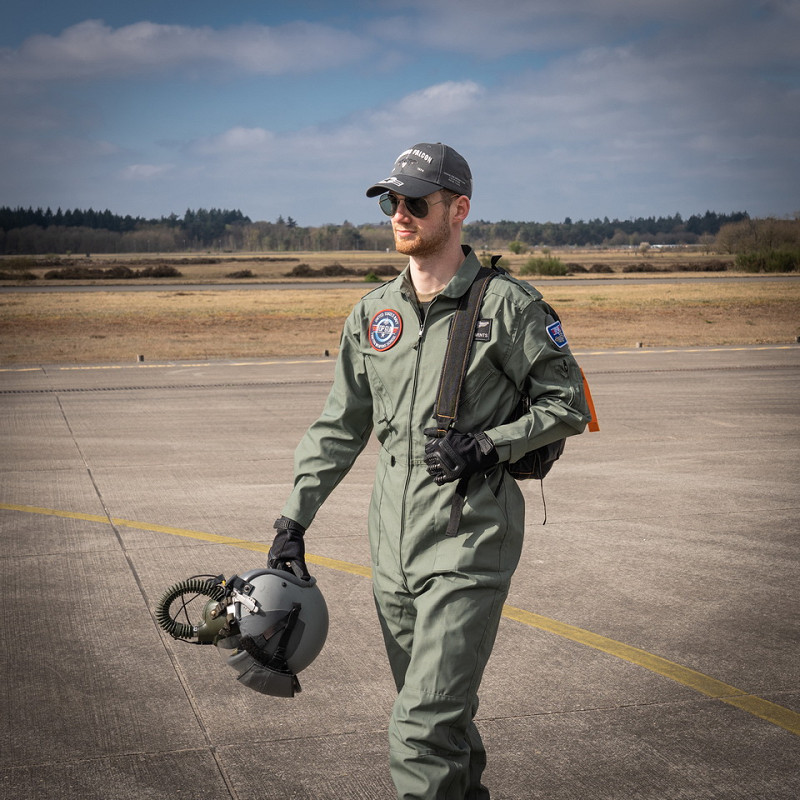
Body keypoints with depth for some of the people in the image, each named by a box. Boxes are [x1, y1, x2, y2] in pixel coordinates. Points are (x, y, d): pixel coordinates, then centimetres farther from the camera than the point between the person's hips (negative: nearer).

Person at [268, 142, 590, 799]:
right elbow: (339, 427, 15)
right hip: (392, 546, 6)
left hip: (469, 545, -6)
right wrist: (295, 518, 10)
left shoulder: (508, 306, -7)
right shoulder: (373, 313, 9)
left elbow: (568, 406, -1)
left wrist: (488, 445, -15)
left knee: (424, 728, -10)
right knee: (439, 709, 19)